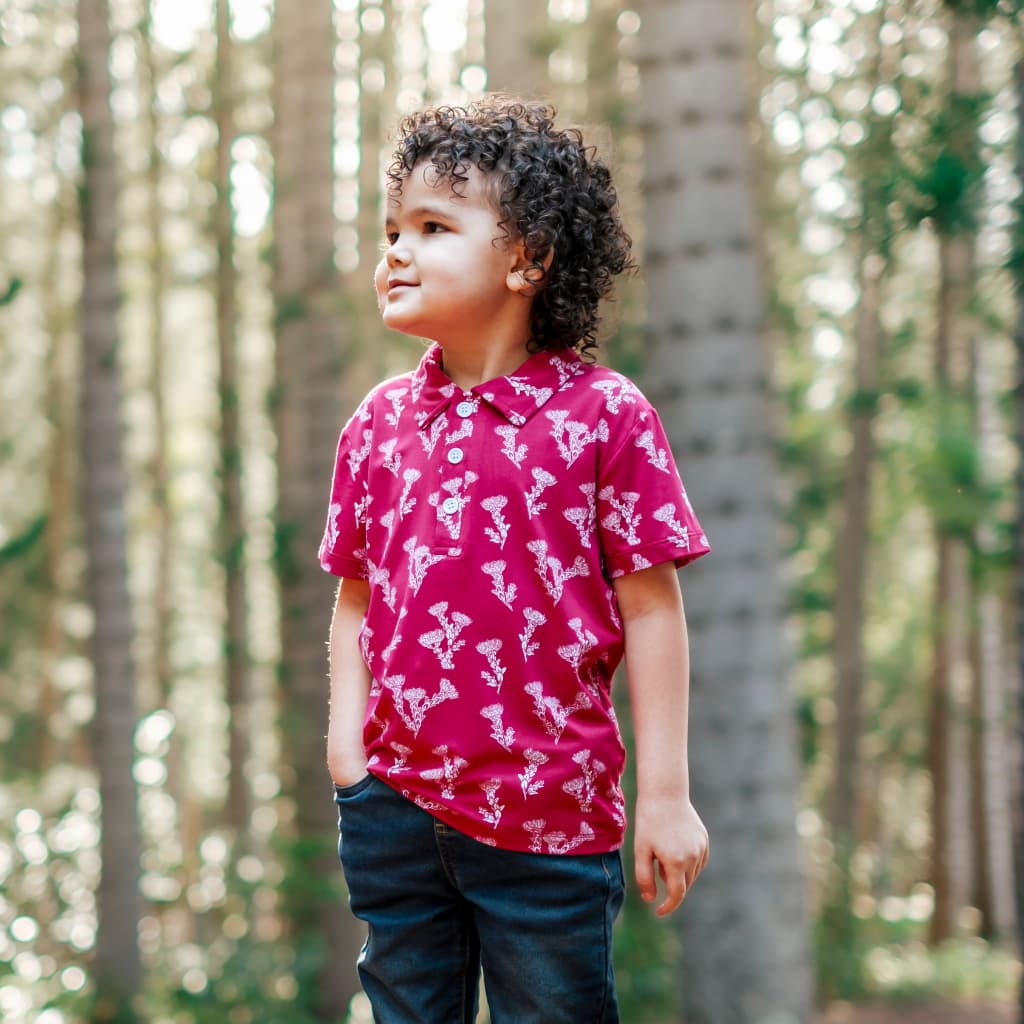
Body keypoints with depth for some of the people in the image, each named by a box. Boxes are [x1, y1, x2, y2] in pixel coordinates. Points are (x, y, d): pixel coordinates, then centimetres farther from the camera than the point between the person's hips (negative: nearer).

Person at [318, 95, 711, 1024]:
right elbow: (359, 599, 11)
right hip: (393, 805, 4)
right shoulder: (379, 423, 6)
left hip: (551, 818, -4)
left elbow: (651, 610, -7)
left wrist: (666, 796, -8)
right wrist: (346, 744, -1)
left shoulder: (604, 415, -7)